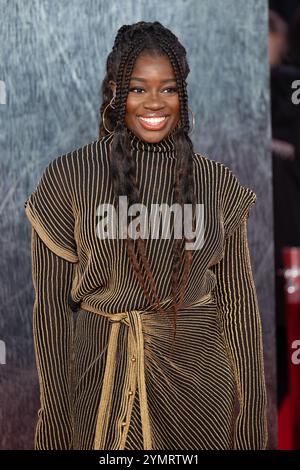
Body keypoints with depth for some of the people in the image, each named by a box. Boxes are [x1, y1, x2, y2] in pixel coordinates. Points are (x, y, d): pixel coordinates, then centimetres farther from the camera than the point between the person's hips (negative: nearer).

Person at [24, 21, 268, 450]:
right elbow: (52, 303, -4)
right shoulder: (68, 177, -8)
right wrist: (57, 420, -3)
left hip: (198, 378, 2)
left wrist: (251, 424, 4)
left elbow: (237, 301, 3)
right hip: (103, 378, -1)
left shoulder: (217, 183, -2)